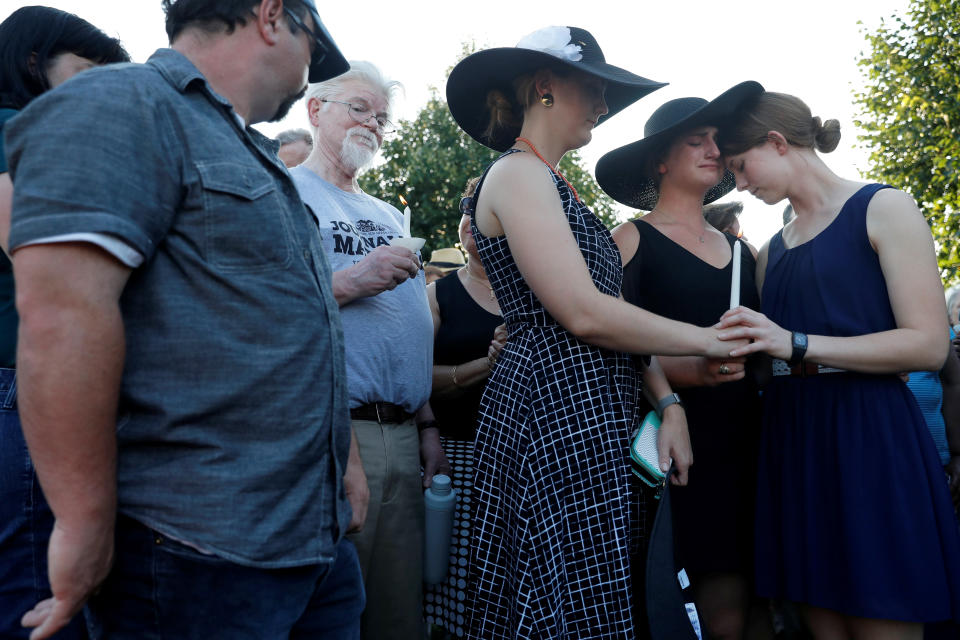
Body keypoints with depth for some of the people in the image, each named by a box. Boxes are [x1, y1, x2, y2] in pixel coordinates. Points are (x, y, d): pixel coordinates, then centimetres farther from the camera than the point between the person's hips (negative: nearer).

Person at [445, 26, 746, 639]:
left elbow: (616, 309, 16)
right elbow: (584, 313, -17)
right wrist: (703, 341, -6)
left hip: (598, 414, 9)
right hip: (554, 404, -9)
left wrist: (668, 401, 4)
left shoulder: (559, 188, 22)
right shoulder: (518, 174, -7)